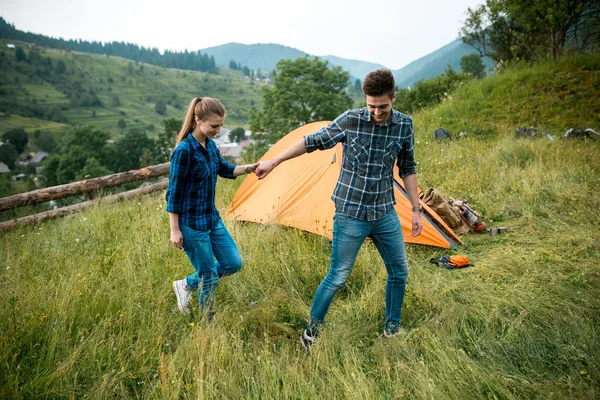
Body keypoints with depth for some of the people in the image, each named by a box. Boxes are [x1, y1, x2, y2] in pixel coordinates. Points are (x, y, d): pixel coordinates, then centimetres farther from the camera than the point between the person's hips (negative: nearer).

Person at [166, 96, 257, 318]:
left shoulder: (210, 144, 3)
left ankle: (186, 285, 31)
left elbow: (224, 169, 19)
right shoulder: (184, 150, -21)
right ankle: (207, 322, 28)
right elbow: (174, 192, -18)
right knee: (208, 276, 5)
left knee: (233, 263, 14)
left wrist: (249, 168, 1)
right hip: (192, 224, -8)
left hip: (212, 218, 8)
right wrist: (175, 230, -15)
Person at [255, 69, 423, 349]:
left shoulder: (404, 126, -1)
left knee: (399, 272, 13)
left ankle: (392, 328, 35)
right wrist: (273, 162, 1)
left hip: (385, 213, 5)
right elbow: (313, 141, -3)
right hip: (351, 214, -4)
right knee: (338, 277, 0)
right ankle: (311, 330, 21)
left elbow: (407, 168, 10)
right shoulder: (350, 121, -13)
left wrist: (416, 209, 8)